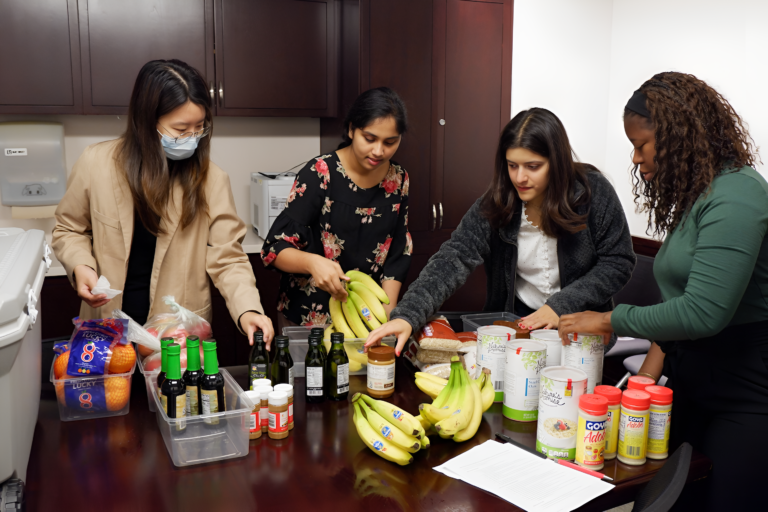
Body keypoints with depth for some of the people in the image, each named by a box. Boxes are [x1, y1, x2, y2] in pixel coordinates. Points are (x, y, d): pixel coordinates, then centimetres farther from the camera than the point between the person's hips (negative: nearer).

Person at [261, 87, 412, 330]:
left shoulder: (398, 180, -2)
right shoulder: (319, 173, -16)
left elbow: (398, 255, 3)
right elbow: (276, 249, -18)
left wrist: (387, 316, -8)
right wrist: (312, 262, -38)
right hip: (307, 319, -4)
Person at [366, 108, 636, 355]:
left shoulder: (593, 192, -10)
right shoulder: (496, 204, -9)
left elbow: (618, 262, -4)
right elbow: (454, 258, -18)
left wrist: (561, 305, -15)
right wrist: (407, 316, -33)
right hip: (514, 322, 1)